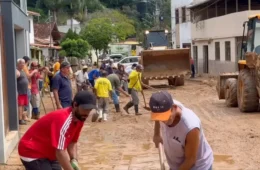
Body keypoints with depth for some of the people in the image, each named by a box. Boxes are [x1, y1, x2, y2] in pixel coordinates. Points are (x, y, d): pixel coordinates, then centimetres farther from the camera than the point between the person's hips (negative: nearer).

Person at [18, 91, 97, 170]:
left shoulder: (79, 118, -5)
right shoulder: (63, 119, -33)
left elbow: (72, 142, 6)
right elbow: (60, 152, -36)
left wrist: (74, 160, -9)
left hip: (49, 154, 10)